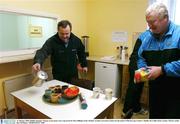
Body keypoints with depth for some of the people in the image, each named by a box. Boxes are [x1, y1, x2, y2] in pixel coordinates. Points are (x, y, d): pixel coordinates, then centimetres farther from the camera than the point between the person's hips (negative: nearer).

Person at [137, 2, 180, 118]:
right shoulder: (145, 36, 2)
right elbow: (141, 58, 8)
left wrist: (162, 70, -23)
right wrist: (143, 71, -9)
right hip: (155, 89, 4)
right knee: (154, 117, 20)